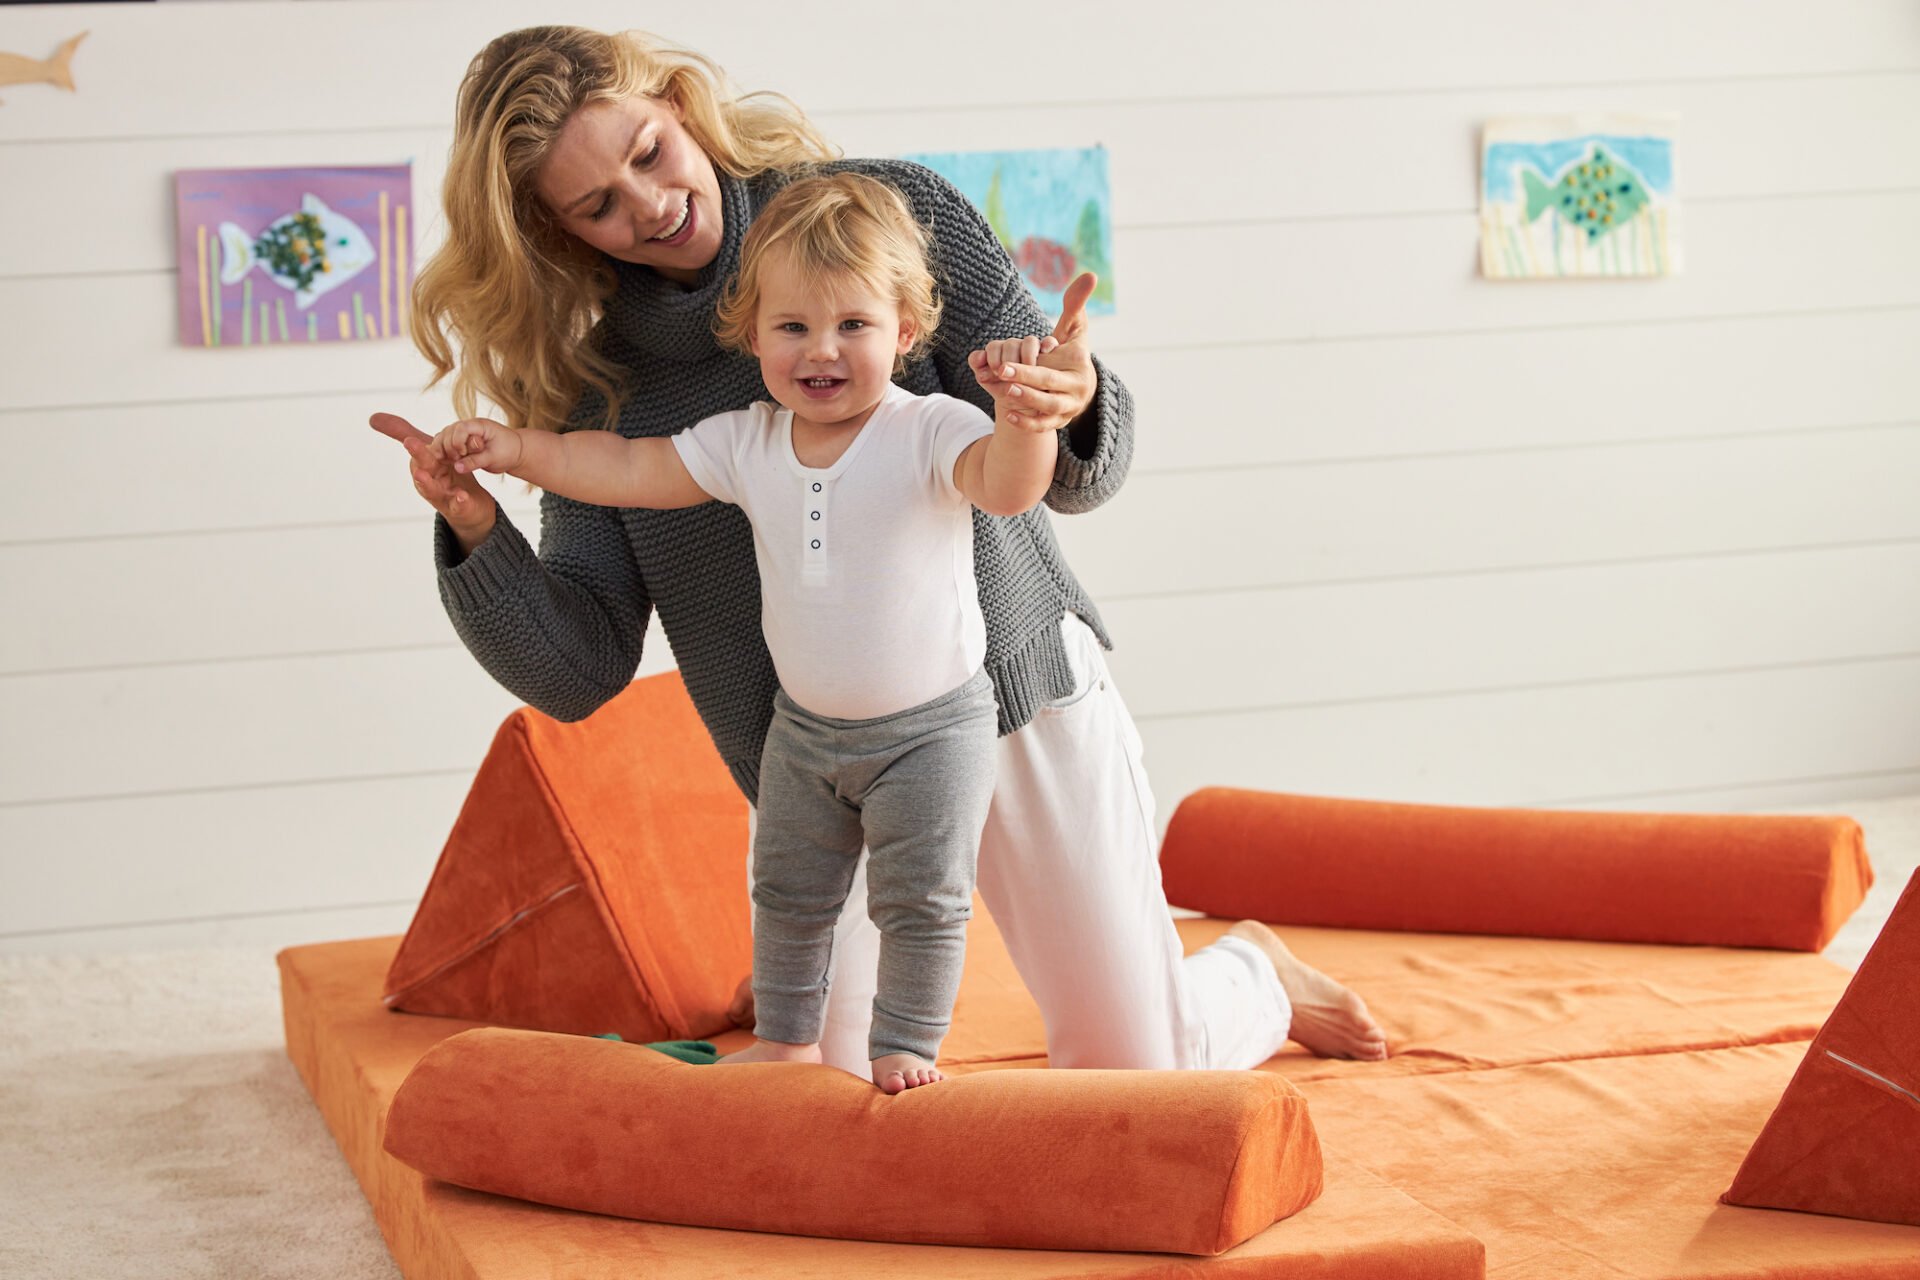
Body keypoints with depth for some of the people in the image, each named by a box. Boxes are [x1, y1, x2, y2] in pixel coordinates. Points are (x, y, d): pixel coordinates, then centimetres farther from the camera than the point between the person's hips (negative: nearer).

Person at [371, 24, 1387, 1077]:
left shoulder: (895, 211, -8)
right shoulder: (600, 392, -1)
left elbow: (1069, 475, -9)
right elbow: (577, 671, -4)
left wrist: (1072, 408, -34)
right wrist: (476, 536, -22)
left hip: (1021, 689, -2)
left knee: (1134, 1069, -1)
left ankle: (1253, 976, 34)